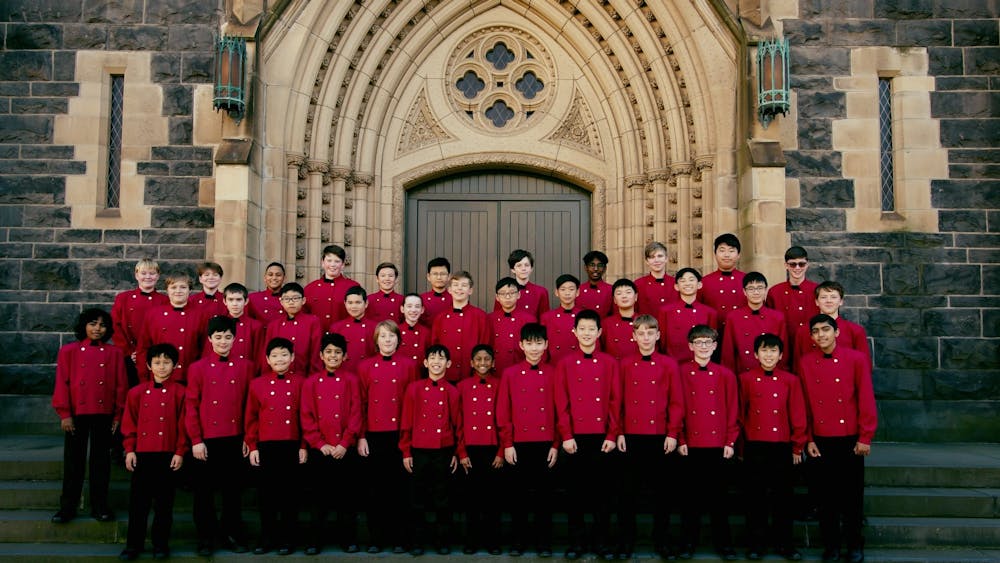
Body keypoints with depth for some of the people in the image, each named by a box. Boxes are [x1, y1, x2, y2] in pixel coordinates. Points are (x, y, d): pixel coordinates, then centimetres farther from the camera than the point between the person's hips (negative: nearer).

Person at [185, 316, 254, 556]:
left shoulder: (246, 366, 1)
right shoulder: (198, 368, -1)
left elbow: (251, 404, 4)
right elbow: (191, 407, -2)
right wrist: (196, 440, -7)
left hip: (236, 440, 1)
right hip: (206, 441, -1)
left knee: (234, 489, 10)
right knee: (204, 491, 8)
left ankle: (233, 534, 23)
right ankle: (205, 537, 20)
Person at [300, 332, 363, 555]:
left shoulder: (351, 380, 2)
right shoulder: (311, 382, 5)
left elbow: (356, 414, -2)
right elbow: (306, 417, 1)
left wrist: (344, 444, -10)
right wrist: (320, 444, -8)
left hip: (345, 450, 0)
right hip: (319, 450, 1)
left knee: (347, 495, 6)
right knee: (318, 496, 6)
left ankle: (348, 539, 17)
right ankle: (315, 540, 17)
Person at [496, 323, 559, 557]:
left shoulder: (553, 374, 2)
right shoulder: (510, 374, 2)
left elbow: (559, 411, 2)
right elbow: (503, 412, 1)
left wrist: (556, 445, -2)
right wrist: (507, 444, -4)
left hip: (545, 445, 0)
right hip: (519, 445, 0)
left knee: (544, 493, 6)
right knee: (518, 493, 7)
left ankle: (544, 542, 17)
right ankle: (517, 540, 18)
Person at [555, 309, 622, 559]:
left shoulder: (609, 363, 4)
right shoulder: (565, 363, 3)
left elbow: (615, 401, 1)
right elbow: (561, 403, -1)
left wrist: (612, 435, -5)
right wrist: (566, 435, -7)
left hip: (602, 437, 0)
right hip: (576, 437, 0)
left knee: (603, 488, 5)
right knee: (575, 489, 5)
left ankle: (601, 540, 16)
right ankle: (576, 541, 15)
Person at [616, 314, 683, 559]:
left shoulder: (669, 364, 2)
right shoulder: (625, 365, 3)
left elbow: (676, 402, 1)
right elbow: (618, 401, 4)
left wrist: (672, 434, -5)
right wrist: (619, 433, -2)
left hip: (660, 436, 0)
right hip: (632, 436, 0)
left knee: (662, 489, 7)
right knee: (629, 489, 6)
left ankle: (662, 539, 20)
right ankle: (626, 539, 17)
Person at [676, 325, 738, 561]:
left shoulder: (725, 375, 4)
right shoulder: (681, 372, 0)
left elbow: (733, 410, 5)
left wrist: (730, 442, 0)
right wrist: (680, 439, -6)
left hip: (719, 444, 1)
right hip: (691, 444, -1)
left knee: (719, 494, 7)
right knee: (691, 494, 6)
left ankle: (723, 541, 19)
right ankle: (688, 541, 17)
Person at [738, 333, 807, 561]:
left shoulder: (790, 380, 2)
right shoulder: (746, 379, 0)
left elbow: (798, 415, 4)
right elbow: (739, 413, 2)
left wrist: (797, 447, 3)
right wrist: (740, 445, 2)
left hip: (782, 446, 1)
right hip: (754, 447, -1)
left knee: (783, 496, 8)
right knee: (755, 496, 6)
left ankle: (784, 543, 20)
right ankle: (756, 544, 16)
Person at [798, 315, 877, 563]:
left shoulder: (857, 359, -4)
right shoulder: (805, 362, 1)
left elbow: (866, 400, -4)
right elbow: (804, 403, 3)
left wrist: (865, 438, -7)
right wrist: (808, 439, 0)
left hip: (850, 439, -1)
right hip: (820, 441, 1)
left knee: (852, 494, 7)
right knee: (826, 496, 8)